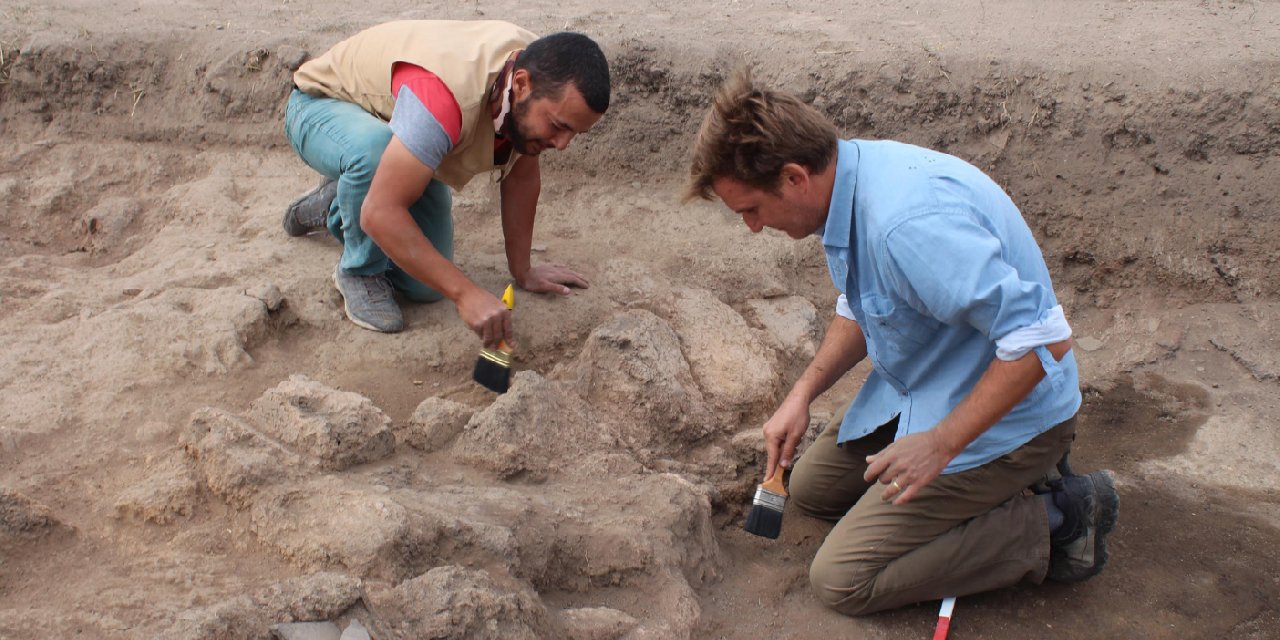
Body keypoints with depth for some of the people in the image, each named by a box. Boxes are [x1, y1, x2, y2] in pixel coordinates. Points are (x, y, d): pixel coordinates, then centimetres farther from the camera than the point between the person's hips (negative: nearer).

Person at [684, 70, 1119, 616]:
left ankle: (1054, 522, -2)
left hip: (1005, 412, -10)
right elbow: (860, 308, 13)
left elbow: (1042, 339, -35)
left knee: (841, 580, -8)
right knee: (812, 488, 21)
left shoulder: (909, 222, -36)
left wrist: (941, 443, -29)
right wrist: (804, 391, 0)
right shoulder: (850, 173, -4)